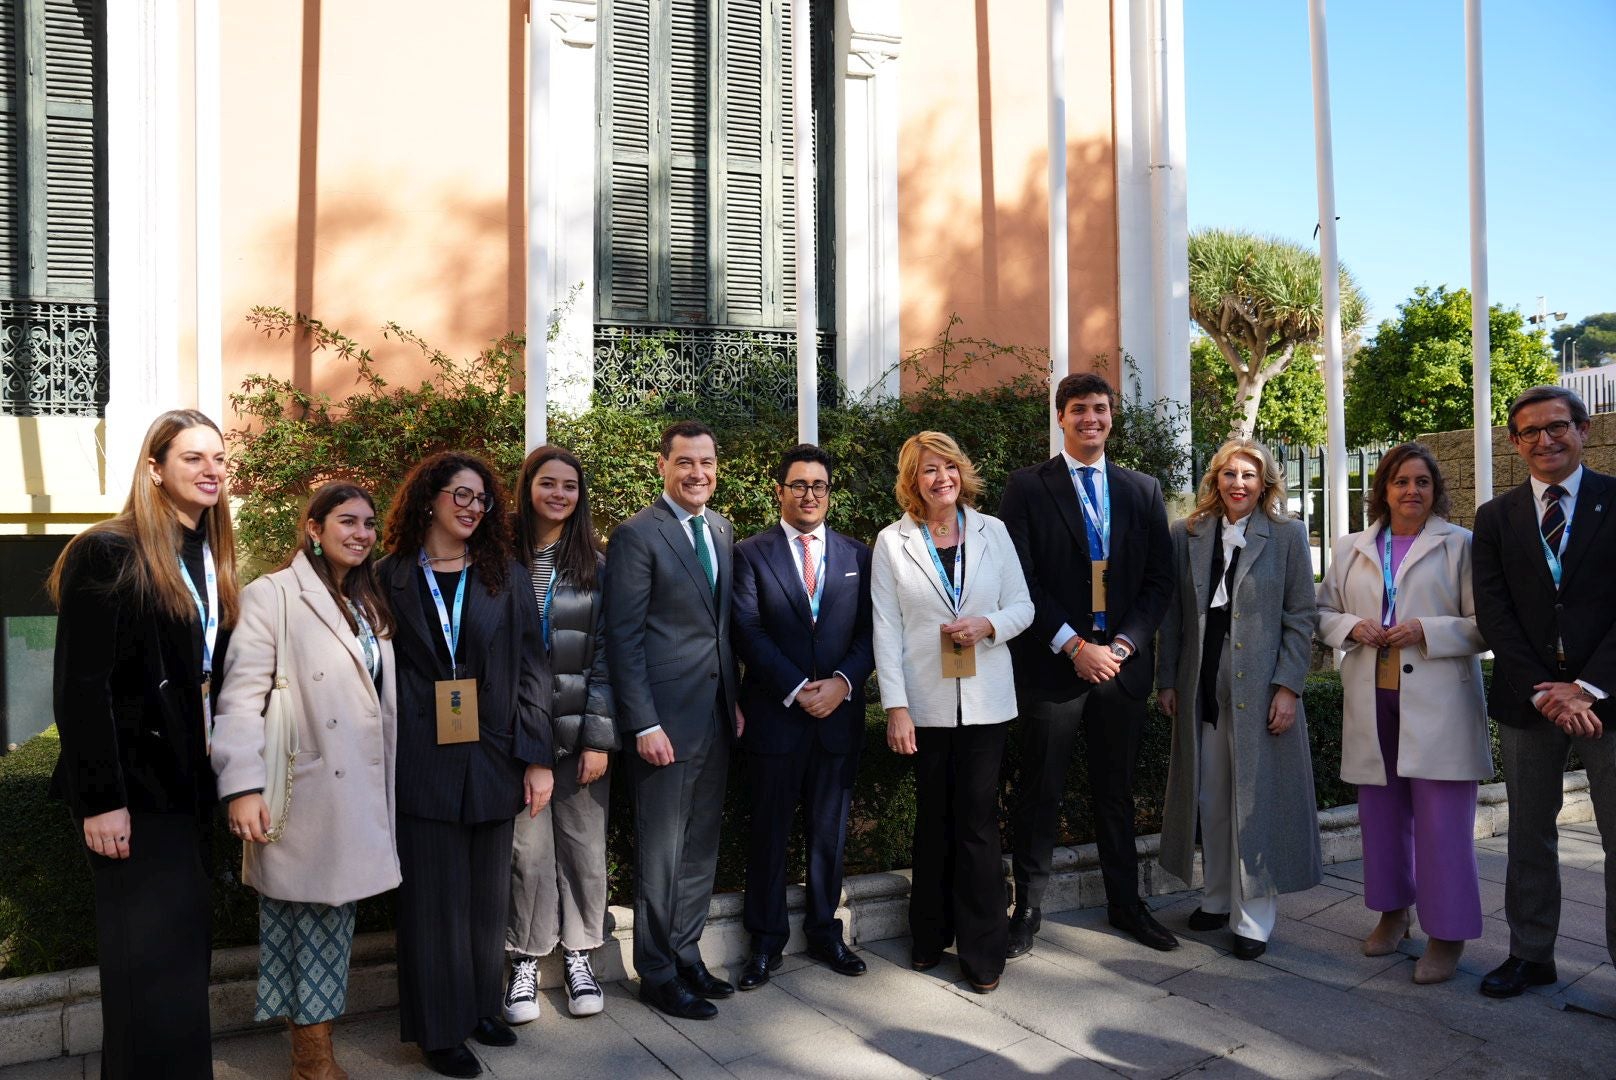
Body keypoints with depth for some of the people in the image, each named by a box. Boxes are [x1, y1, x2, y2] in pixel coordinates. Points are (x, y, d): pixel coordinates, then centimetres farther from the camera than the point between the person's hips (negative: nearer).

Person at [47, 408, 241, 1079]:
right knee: (153, 956, -2)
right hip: (133, 782, -7)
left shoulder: (213, 558, 11)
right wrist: (99, 798, -17)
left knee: (177, 947, 14)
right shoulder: (107, 552, -12)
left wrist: (222, 776, 9)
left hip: (187, 779, 7)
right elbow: (80, 685, -15)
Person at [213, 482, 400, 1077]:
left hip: (359, 795, 7)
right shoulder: (272, 595, -7)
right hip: (301, 796, -7)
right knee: (303, 919, 2)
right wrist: (242, 785, -21)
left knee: (334, 918, 13)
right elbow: (241, 695, -14)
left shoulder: (370, 606, 16)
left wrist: (387, 785, 15)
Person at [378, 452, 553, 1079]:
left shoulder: (506, 577, 5)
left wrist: (536, 758, -4)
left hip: (493, 762, 2)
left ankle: (482, 1006, 30)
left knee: (488, 895, 12)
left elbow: (531, 670, 1)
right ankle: (440, 1028, 19)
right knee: (433, 898, 5)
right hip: (423, 763, -2)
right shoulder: (391, 579, 2)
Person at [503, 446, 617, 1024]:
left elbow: (606, 654, 0)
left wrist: (600, 738, -6)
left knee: (584, 845, 6)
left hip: (581, 730, 1)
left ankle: (578, 954, 24)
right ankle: (524, 961, 20)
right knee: (528, 847, 2)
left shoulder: (596, 565, 4)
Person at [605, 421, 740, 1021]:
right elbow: (623, 639, -13)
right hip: (666, 720, -7)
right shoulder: (637, 535, -10)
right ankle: (657, 973, 21)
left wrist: (736, 699, 11)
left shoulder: (722, 531, 11)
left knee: (700, 847, 16)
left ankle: (687, 956, 30)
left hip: (717, 716, 7)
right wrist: (645, 724, -16)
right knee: (661, 852, 5)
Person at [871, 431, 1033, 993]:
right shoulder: (892, 542, -1)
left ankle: (982, 950, 16)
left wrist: (990, 624, -15)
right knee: (933, 820, 12)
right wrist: (895, 707, -8)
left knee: (978, 821, 2)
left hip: (985, 700, 1)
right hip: (926, 703, 0)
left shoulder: (992, 531, 4)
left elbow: (1023, 606, 7)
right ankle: (929, 937, 29)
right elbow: (887, 630, -3)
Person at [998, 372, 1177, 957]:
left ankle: (1126, 903, 28)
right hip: (1052, 665, -3)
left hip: (1121, 664, 3)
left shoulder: (1143, 491, 11)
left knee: (1116, 791, 15)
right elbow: (1021, 580, -7)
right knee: (1040, 792, 4)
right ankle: (1028, 908, 17)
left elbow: (1159, 579, 7)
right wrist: (1074, 647, -13)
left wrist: (1123, 644, -6)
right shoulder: (1027, 487, 0)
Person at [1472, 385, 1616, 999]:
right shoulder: (1495, 519, 8)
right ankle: (1530, 956, 23)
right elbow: (1492, 614, 1)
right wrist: (1543, 692, -9)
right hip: (1526, 701, 3)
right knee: (1529, 837, 12)